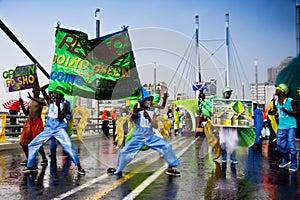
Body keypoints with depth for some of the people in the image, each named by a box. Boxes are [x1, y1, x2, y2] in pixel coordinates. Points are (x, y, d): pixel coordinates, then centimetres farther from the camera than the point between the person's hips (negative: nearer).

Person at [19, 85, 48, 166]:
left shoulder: (41, 99, 0)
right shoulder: (30, 102, 18)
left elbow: (44, 104, -26)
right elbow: (26, 113, 20)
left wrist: (32, 98, -32)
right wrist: (22, 105, 6)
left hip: (37, 122, -7)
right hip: (29, 121, 7)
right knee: (23, 141, 5)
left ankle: (44, 159, 2)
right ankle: (28, 159, 16)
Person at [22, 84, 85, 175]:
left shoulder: (64, 104, -6)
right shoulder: (50, 101, 4)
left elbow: (60, 119, -15)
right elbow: (42, 89, -4)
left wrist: (58, 106, -26)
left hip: (60, 129, -5)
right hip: (48, 129, 5)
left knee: (69, 146, -24)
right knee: (32, 145, 3)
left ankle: (79, 167, -16)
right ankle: (31, 165, 20)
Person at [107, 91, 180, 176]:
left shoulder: (152, 113, 12)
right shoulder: (138, 111, 1)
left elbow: (155, 126, -1)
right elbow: (132, 118, -20)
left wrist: (149, 118, -22)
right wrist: (133, 112, -45)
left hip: (150, 137, 3)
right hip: (138, 137, -2)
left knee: (167, 146, -13)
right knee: (124, 151, -12)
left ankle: (170, 168, -1)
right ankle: (118, 171, 12)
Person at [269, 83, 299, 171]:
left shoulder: (291, 101, -11)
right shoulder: (276, 102, 5)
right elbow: (274, 111, 20)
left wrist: (287, 111, -22)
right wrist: (272, 112, -4)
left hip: (291, 126, -6)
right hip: (281, 126, 6)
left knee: (291, 144, -9)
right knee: (279, 143, 7)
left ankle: (294, 164, 1)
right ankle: (286, 159, 28)